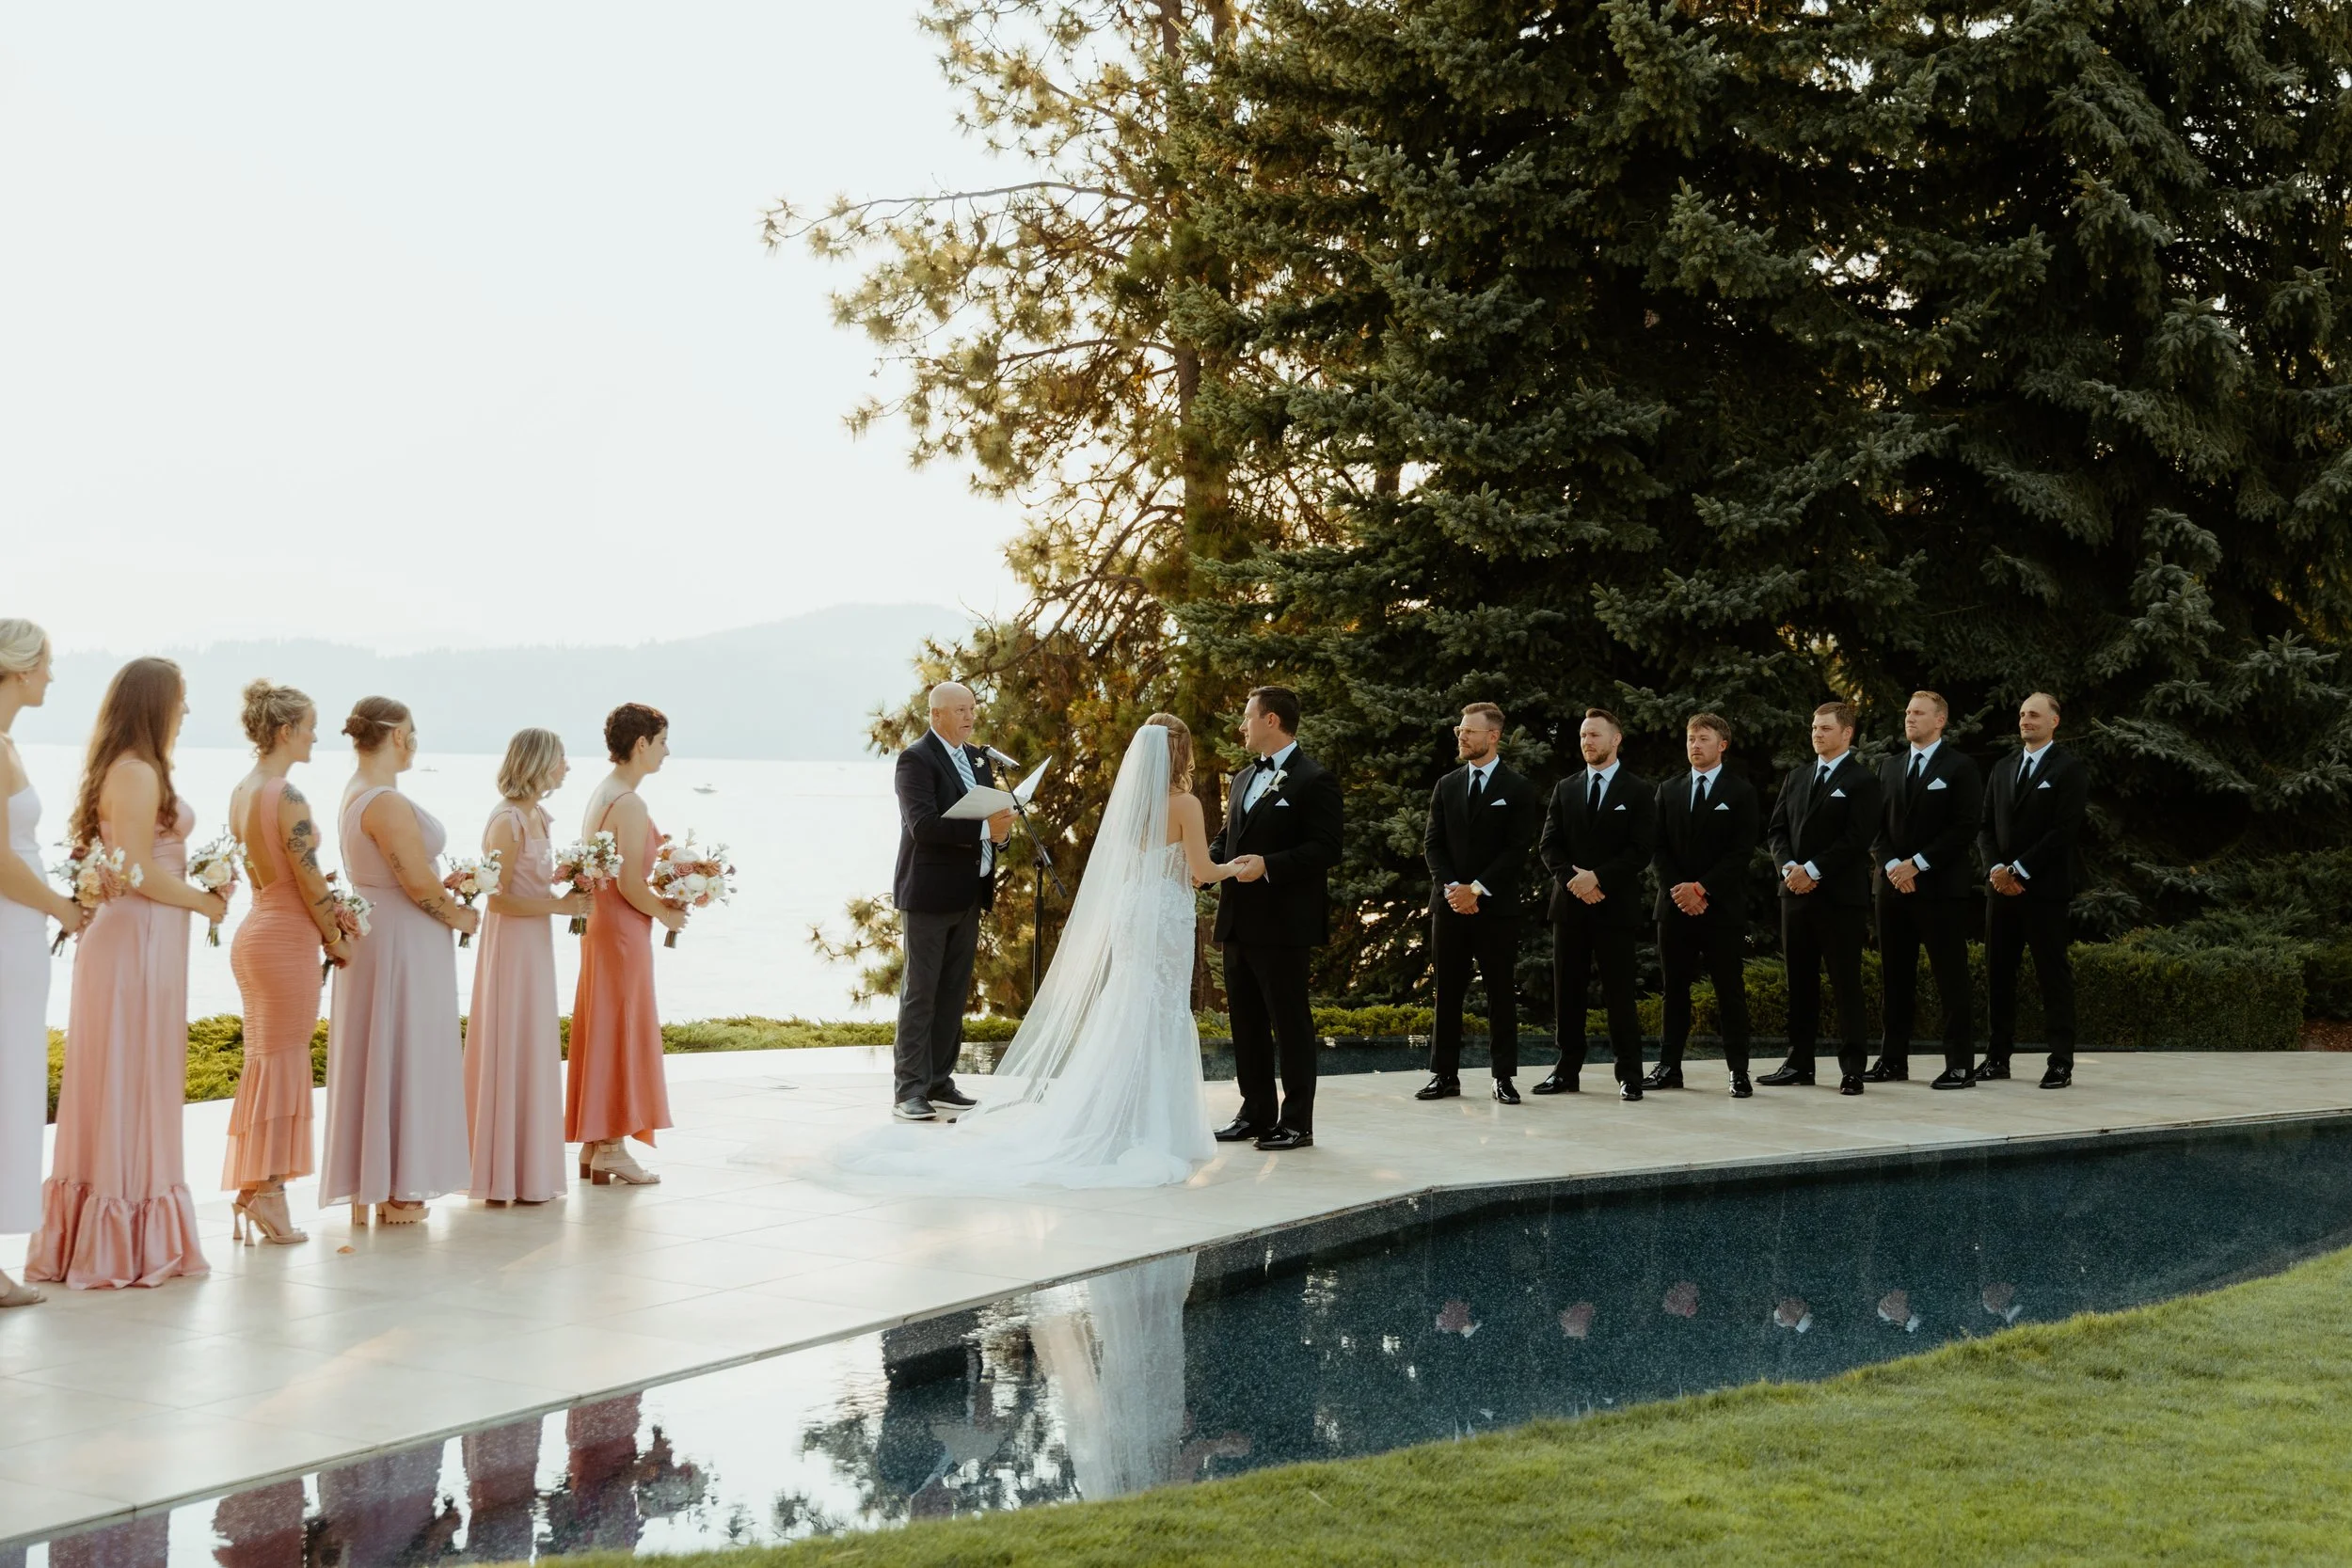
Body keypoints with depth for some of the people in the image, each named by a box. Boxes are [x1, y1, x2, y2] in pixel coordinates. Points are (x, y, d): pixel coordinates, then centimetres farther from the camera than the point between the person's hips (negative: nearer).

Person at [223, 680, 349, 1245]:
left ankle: (252, 1190, 17)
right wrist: (336, 942, -2)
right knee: (282, 1066, -3)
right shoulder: (286, 796, -17)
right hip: (287, 938, -9)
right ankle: (268, 1195, 0)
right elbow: (312, 885, -15)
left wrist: (322, 929, 14)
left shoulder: (242, 791, 10)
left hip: (257, 929, 9)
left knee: (264, 1065, 14)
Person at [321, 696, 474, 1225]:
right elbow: (420, 886, -20)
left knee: (374, 1058, 14)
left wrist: (446, 887, 9)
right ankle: (395, 1191, 6)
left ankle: (368, 1186, 22)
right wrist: (462, 916, -4)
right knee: (402, 1058, -1)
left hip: (374, 933, 10)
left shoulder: (355, 794, 10)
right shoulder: (388, 803, -21)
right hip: (404, 942, -10)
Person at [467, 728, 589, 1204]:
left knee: (534, 1054, 13)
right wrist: (560, 905, -18)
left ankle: (528, 1171, 20)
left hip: (536, 946, 9)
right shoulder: (507, 821, -17)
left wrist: (571, 894, 4)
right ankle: (507, 1178, 5)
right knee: (512, 1054, -3)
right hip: (512, 945, -9)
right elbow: (499, 898, -19)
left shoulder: (538, 816, 10)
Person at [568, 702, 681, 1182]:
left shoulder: (601, 795, 12)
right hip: (624, 929, -10)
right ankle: (611, 1148, 3)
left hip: (600, 923, 10)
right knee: (620, 1032, -2)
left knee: (601, 1032, 13)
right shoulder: (629, 804, -18)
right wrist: (666, 913, -7)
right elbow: (629, 884, -21)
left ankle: (592, 1143, 19)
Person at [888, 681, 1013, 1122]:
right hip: (929, 894, -8)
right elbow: (923, 824, -22)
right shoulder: (916, 760, -10)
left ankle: (939, 1082, 18)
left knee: (954, 992, 11)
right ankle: (908, 1090, -2)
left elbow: (993, 814, 21)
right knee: (920, 991, -5)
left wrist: (1003, 832, -3)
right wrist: (984, 829, -26)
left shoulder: (978, 758, 15)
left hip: (969, 894, 8)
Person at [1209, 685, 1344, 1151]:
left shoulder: (1314, 780, -9)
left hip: (1282, 924, -8)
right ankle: (1257, 1114, 21)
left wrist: (1268, 865, -24)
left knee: (1290, 1022, -2)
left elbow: (1327, 848, -15)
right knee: (1246, 1022, 12)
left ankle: (1297, 1122, 4)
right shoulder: (1244, 779, 18)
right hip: (1238, 921, 8)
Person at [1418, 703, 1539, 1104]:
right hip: (1449, 904, 3)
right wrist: (1451, 887, -8)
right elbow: (1433, 843, 8)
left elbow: (1518, 847, -7)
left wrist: (1477, 889, -13)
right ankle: (1445, 1075, 8)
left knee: (1501, 992, 1)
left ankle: (1504, 1078, 5)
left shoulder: (1518, 788, 0)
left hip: (1496, 905, -3)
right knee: (1447, 992, 4)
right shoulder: (1446, 786, 12)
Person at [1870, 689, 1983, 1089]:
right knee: (1896, 976, 7)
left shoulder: (1960, 767, -2)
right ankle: (1893, 1060, 12)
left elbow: (1966, 827, -9)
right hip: (1894, 886, 5)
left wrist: (1917, 864, -13)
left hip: (1940, 887, -5)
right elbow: (1877, 824, 13)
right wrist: (1891, 865, -5)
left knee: (1950, 978, -4)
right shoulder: (1889, 767, 15)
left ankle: (1959, 1065, -2)